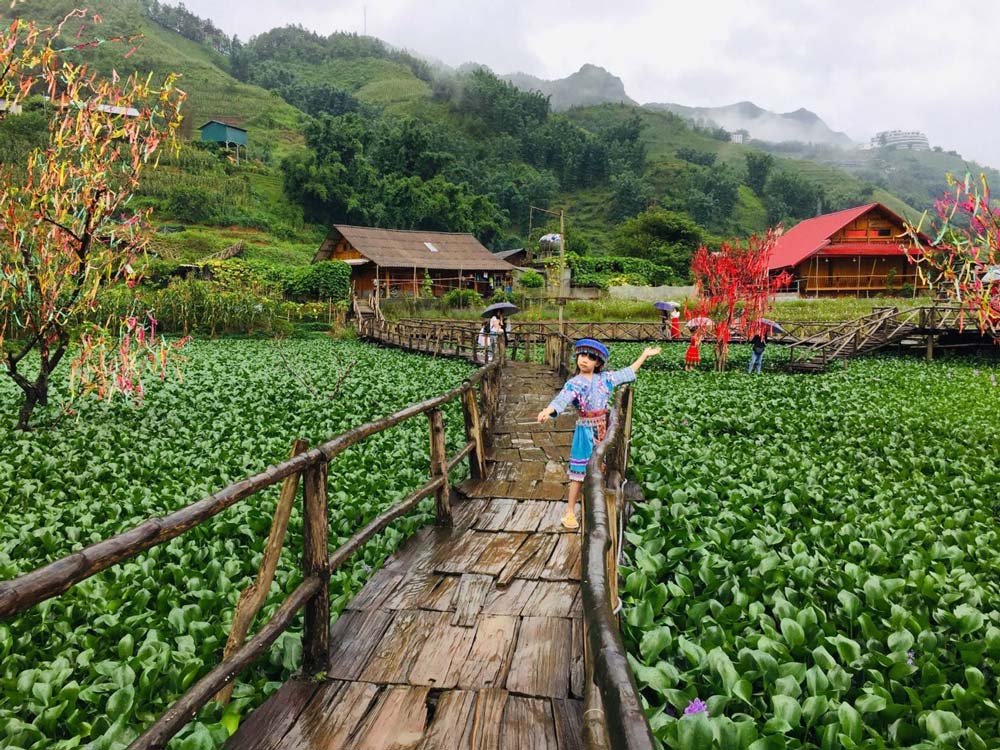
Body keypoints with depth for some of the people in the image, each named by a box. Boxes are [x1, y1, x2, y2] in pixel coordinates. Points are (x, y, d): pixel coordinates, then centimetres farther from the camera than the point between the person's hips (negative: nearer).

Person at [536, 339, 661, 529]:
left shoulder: (604, 378, 4)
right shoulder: (574, 383, -11)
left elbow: (627, 372, 16)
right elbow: (562, 399, -29)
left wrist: (645, 355, 21)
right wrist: (548, 410, -50)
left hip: (603, 430, 5)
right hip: (585, 431, -4)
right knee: (580, 472, -3)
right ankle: (570, 512, 6)